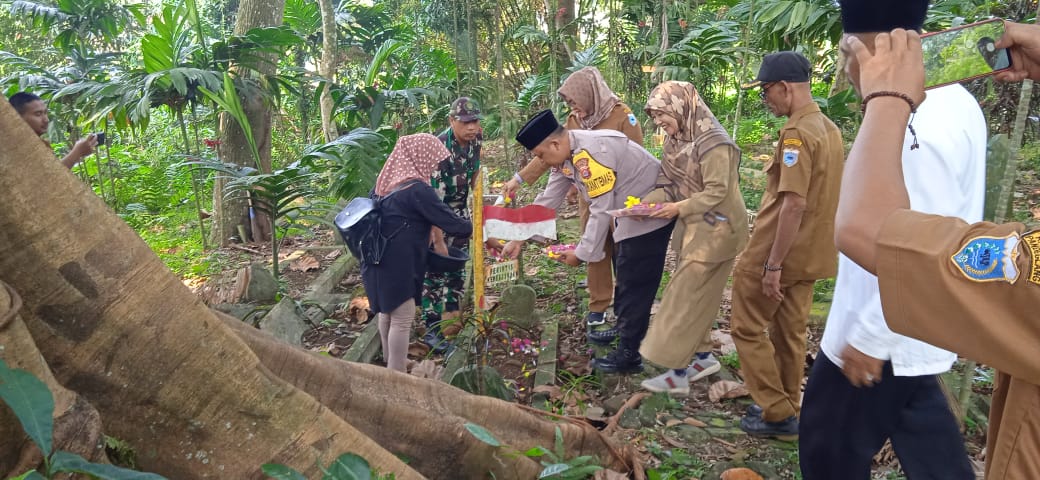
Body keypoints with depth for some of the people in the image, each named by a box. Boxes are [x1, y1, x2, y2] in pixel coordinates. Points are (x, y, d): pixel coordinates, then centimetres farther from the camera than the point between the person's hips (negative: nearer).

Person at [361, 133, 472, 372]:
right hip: (396, 263, -9)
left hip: (379, 258, 9)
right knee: (402, 317, 1)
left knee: (387, 310, 23)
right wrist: (476, 228, 0)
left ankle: (391, 361, 40)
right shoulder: (417, 190, -19)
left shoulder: (389, 180, 7)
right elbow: (449, 222, -16)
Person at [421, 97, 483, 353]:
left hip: (459, 206, 7)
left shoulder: (475, 138, -12)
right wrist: (438, 241, -33)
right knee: (436, 268, -7)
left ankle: (453, 313, 30)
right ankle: (432, 329, 1)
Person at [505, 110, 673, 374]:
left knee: (634, 285, -4)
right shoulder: (565, 155, 1)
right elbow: (547, 201, 6)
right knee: (625, 277, 21)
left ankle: (628, 354, 5)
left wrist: (582, 253, -18)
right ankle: (623, 329, 38)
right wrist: (519, 239, 5)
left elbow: (601, 210, -27)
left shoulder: (591, 154, -30)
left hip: (649, 216, -10)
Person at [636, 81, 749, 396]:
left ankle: (678, 374, 1)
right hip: (694, 228, 9)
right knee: (698, 295, 14)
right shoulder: (677, 141, 6)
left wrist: (679, 208, -21)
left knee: (685, 296, -7)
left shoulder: (712, 142, -20)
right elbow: (674, 186, 7)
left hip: (715, 230, -8)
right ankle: (704, 356, 27)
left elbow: (717, 192, -20)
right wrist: (646, 202, -8)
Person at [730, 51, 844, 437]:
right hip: (810, 254, 9)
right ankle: (785, 408, 29)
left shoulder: (797, 134, -20)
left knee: (748, 327, 4)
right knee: (790, 333, 17)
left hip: (779, 252, -9)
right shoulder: (829, 129, 11)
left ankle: (778, 414, 10)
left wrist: (773, 265, -23)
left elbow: (794, 204, -26)